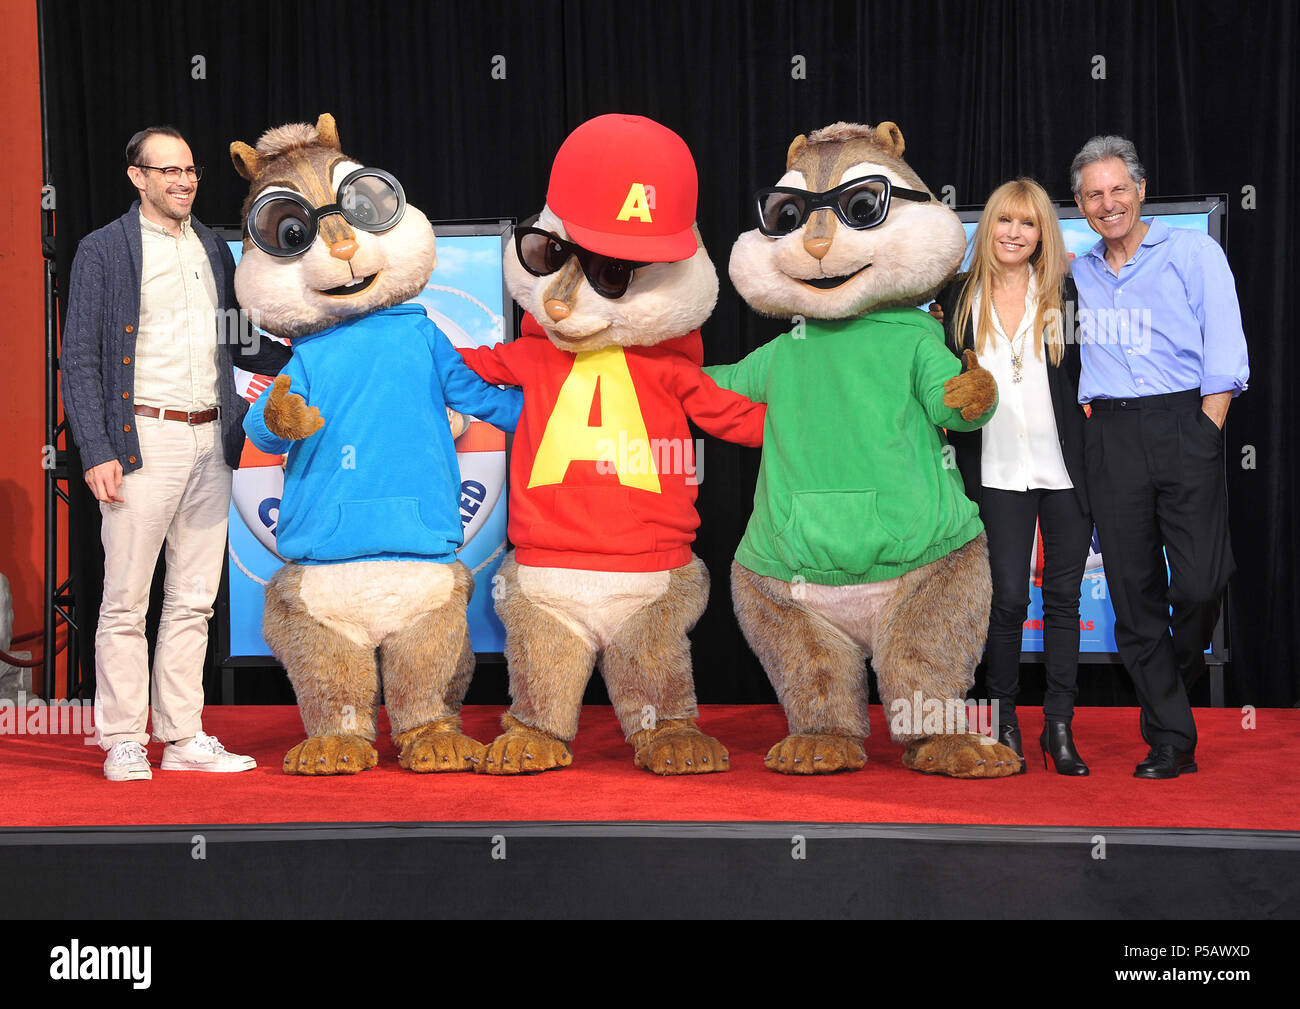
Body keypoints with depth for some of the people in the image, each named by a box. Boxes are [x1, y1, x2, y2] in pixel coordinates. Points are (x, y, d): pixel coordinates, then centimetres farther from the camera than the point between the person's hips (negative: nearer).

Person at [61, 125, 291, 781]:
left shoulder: (214, 250, 16)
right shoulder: (103, 251, 0)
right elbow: (79, 360, -3)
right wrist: (96, 451, -13)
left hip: (210, 443, 6)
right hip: (143, 442, -5)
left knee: (193, 600, 9)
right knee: (126, 602, -2)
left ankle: (183, 738, 15)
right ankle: (123, 743, 6)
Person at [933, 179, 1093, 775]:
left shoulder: (1063, 294, 4)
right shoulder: (958, 297, 5)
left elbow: (1084, 376, 4)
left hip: (1065, 468, 0)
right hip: (998, 473, 0)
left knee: (1062, 598, 5)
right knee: (1007, 599, -1)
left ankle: (1060, 725, 13)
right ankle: (1004, 723, 13)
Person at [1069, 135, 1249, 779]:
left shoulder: (1193, 253, 6)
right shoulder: (1078, 274, 17)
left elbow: (1223, 356, 0)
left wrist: (1204, 435, -7)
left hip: (1184, 422, -3)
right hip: (1109, 436, 3)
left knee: (1200, 581, -12)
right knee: (1134, 591, 0)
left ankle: (1181, 669, 22)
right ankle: (1172, 743, 7)